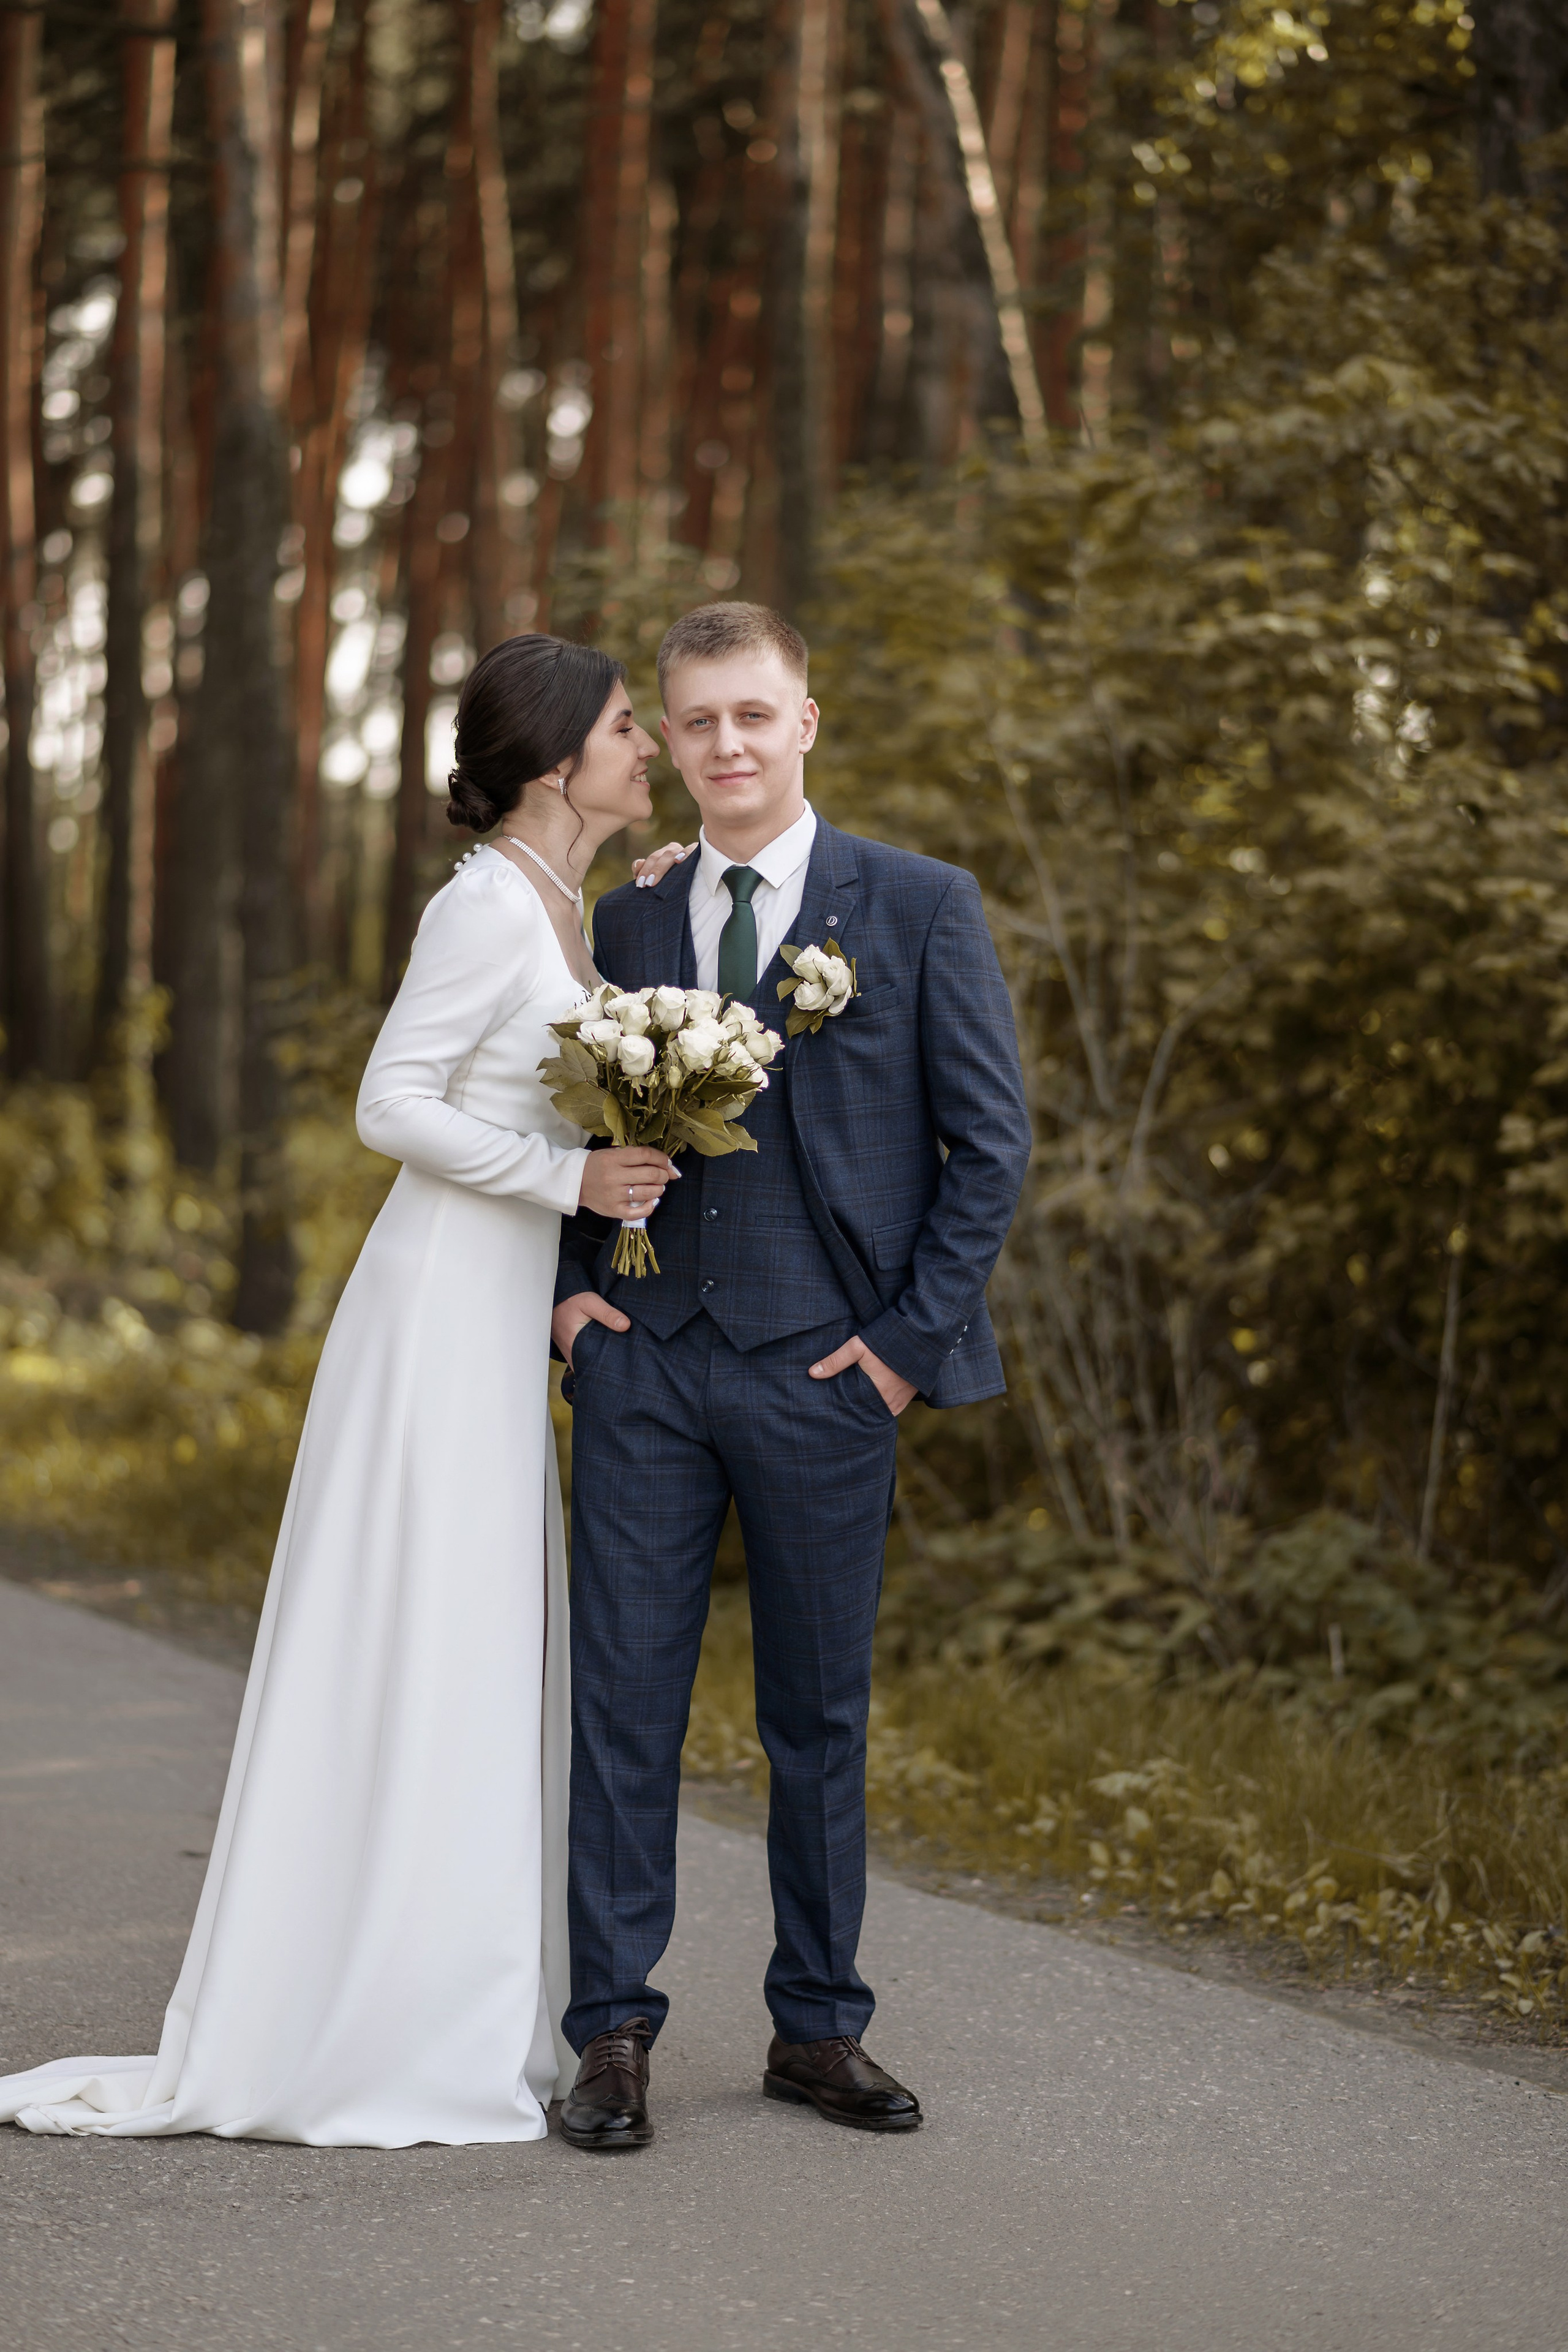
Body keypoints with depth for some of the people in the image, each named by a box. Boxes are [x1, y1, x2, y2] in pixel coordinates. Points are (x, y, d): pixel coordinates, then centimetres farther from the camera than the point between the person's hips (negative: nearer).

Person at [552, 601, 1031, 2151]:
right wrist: (570, 1283, 4)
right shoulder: (627, 919, 11)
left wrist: (912, 1337, -6)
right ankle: (612, 2035, 9)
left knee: (820, 1715, 7)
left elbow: (991, 1142, 0)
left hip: (823, 1377, -2)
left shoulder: (919, 910, 0)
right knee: (623, 1702, 1)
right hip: (643, 1366, 2)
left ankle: (818, 2032, 19)